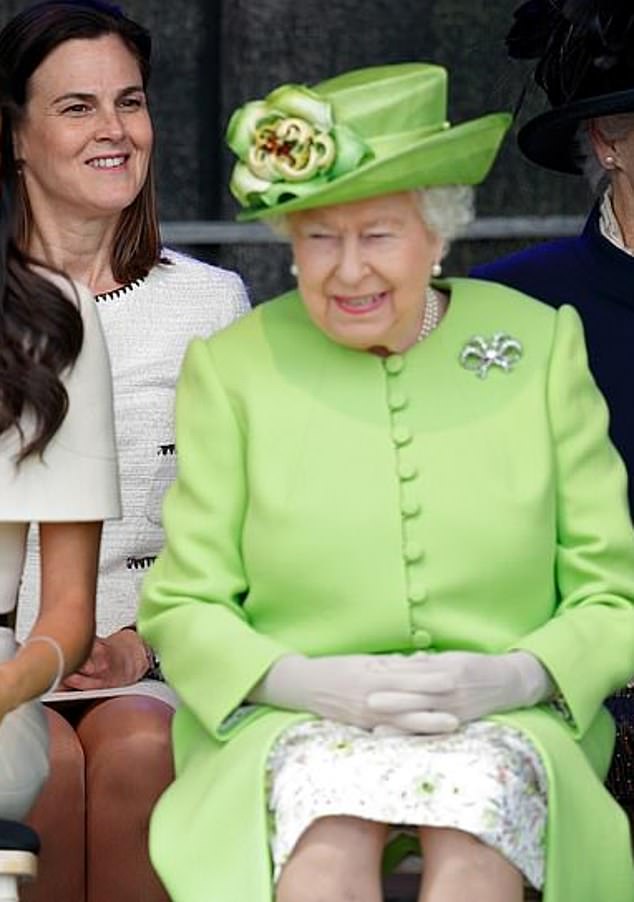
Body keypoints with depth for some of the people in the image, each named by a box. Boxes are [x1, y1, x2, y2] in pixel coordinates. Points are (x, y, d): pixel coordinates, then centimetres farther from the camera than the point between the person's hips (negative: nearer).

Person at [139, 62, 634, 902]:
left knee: (481, 791, -35)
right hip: (290, 728, 0)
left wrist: (516, 677, -13)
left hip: (507, 728, 0)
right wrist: (305, 682, -13)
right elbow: (181, 609, 7)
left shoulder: (542, 346, 8)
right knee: (330, 821, -35)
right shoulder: (230, 367, 8)